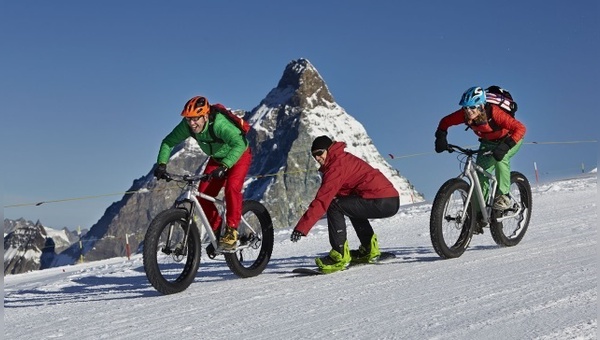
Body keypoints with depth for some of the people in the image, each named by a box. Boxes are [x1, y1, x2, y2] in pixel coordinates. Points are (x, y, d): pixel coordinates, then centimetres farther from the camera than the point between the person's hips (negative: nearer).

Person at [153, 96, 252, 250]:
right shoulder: (187, 125, -21)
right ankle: (217, 231, 10)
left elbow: (239, 144, -50)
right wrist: (161, 164, -24)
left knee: (232, 187, -30)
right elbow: (168, 142, -9)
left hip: (239, 155, -6)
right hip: (217, 158, 6)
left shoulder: (219, 124, -38)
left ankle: (231, 231, -19)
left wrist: (224, 166, -60)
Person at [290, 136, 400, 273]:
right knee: (352, 206, 33)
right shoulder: (345, 159, 19)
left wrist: (302, 226, -19)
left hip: (382, 203, -10)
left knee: (334, 207, -11)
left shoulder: (337, 167, -11)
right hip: (392, 201, 10)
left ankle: (340, 255, -10)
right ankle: (369, 248, 31)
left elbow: (323, 200, -18)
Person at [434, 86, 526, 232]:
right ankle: (479, 213, 3)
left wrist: (505, 146, -57)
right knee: (480, 173, -7)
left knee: (500, 158, -35)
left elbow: (520, 128, -45)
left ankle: (503, 195, -17)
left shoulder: (494, 113, -39)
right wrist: (441, 138, -26)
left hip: (509, 139, -5)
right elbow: (445, 122, -9)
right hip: (488, 142, 5)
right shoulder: (464, 114, -26)